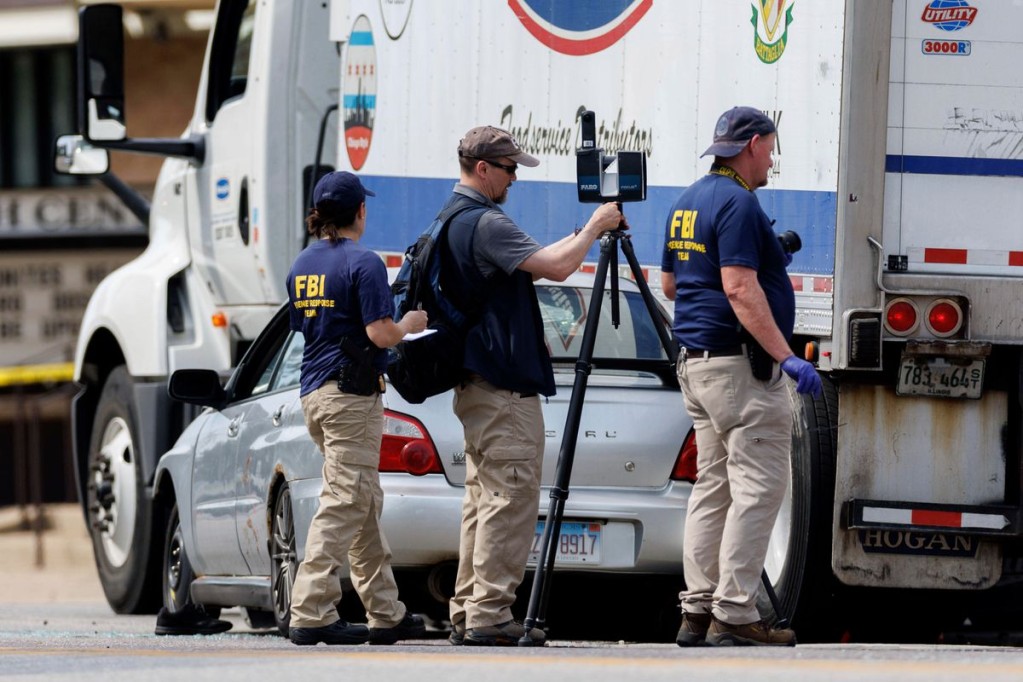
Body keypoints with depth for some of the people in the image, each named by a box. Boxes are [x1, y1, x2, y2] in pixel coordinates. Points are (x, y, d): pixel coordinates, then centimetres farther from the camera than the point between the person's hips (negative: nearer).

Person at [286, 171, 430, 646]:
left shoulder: (302, 266, 13)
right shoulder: (363, 263, -12)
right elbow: (380, 334, -18)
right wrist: (411, 325, 3)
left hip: (313, 392, 9)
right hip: (351, 393, -9)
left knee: (365, 503, 14)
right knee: (343, 504, -9)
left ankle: (387, 614, 17)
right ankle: (311, 614, -16)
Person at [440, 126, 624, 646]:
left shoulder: (453, 220, 16)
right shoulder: (484, 223, -17)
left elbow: (535, 261, 25)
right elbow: (555, 267, -23)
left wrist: (584, 233, 16)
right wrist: (593, 229, -8)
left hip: (473, 383, 11)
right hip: (504, 388, -11)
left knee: (484, 496, 12)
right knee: (510, 497, -10)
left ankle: (468, 614, 12)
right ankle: (489, 615, -13)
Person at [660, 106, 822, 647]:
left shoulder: (688, 202, 15)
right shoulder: (738, 203, -15)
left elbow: (669, 283, 24)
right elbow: (739, 288, -23)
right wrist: (786, 356, -25)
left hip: (695, 360, 10)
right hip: (740, 364, -10)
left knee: (713, 485, 12)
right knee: (758, 486, -9)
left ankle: (697, 611, 11)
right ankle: (733, 616, -13)